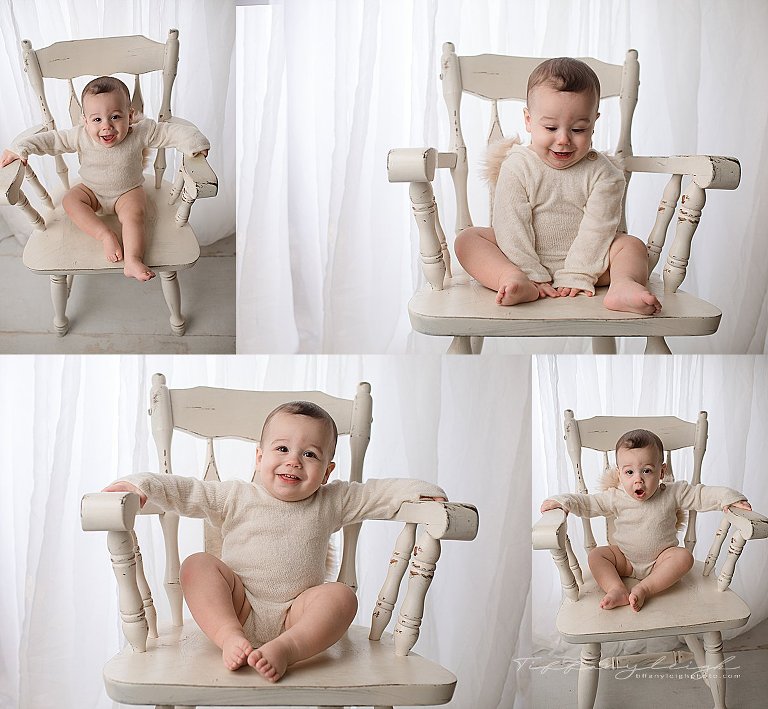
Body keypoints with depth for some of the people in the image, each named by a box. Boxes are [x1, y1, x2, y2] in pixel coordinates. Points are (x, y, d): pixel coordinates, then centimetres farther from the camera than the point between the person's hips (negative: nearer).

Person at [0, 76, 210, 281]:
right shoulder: (80, 137, -19)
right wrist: (20, 149, -20)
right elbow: (51, 140, -11)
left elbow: (169, 131, -19)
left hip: (129, 191, -3)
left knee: (133, 213, -30)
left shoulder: (141, 133, -23)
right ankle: (105, 235, -29)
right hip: (91, 190, 3)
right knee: (70, 200, -21)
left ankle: (133, 260, -40)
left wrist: (194, 143, -33)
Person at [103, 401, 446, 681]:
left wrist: (421, 492, -7)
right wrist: (140, 485, -14)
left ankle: (287, 648, -46)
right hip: (238, 606, 0)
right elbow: (187, 492, 0)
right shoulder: (236, 498, 5)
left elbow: (377, 494, 8)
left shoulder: (332, 502, 8)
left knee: (341, 596, -26)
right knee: (197, 564, -20)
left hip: (296, 616, 0)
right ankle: (230, 636, -38)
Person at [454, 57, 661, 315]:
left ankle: (622, 285, -47)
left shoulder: (601, 173, -6)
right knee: (468, 238, -20)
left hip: (584, 261, 1)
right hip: (524, 259, -1)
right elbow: (511, 226, -13)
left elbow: (597, 229, -11)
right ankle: (514, 282, -45)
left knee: (632, 245, -17)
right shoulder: (516, 168, -9)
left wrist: (577, 277, -20)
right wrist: (531, 275, -20)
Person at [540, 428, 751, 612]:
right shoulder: (616, 498, -6)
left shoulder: (672, 494, -7)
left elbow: (700, 494, -4)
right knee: (596, 555, -19)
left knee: (684, 556, -28)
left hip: (662, 558, -1)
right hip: (625, 560, 1)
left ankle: (645, 588, -35)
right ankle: (617, 589, -38)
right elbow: (587, 503, -3)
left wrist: (728, 497, -16)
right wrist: (561, 501, -17)